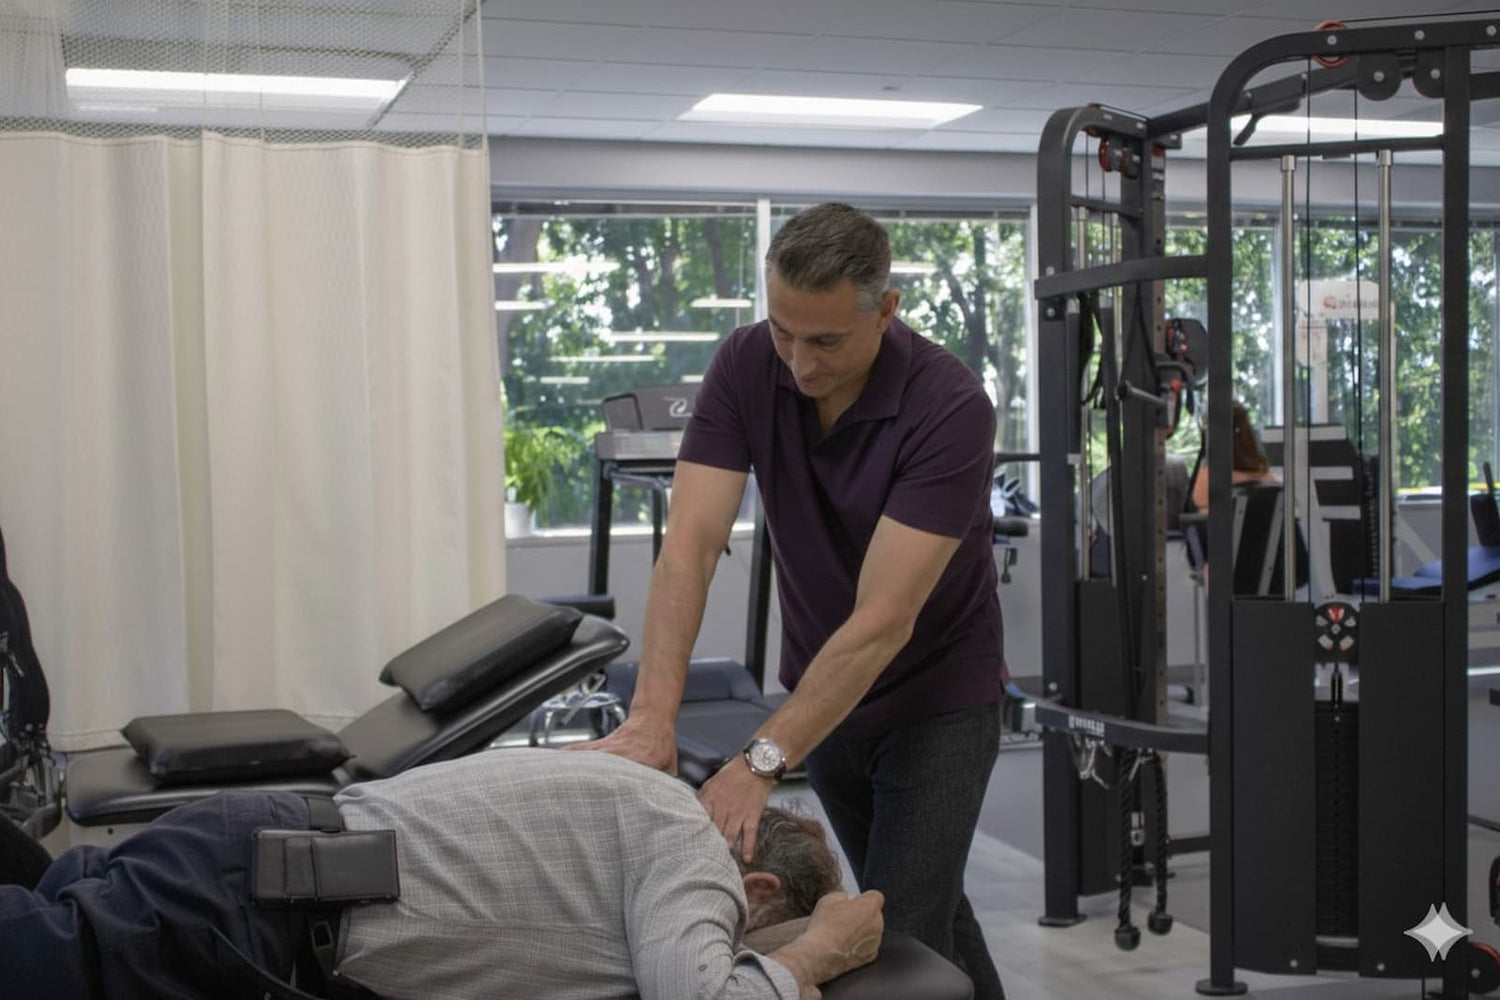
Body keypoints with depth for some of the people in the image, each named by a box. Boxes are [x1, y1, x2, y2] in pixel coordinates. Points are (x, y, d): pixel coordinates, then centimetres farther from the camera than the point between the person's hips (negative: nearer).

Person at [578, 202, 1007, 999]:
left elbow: (883, 620, -34)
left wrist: (762, 760, -40)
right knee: (922, 900, 20)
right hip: (826, 689, 5)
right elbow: (691, 543, -25)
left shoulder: (949, 407, -30)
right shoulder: (744, 368, -17)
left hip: (937, 696, -5)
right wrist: (652, 717, -38)